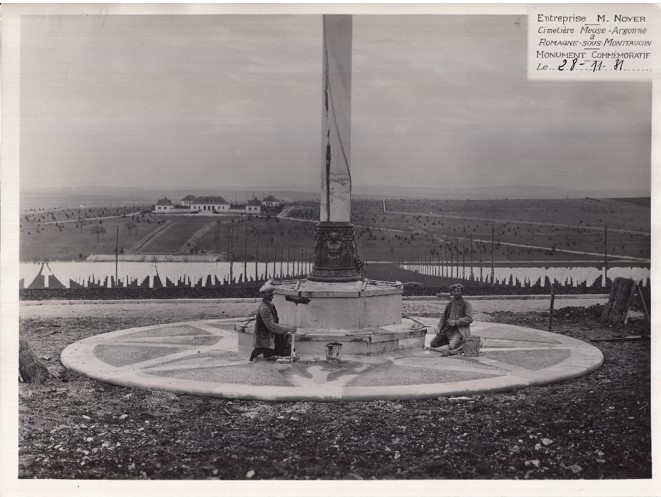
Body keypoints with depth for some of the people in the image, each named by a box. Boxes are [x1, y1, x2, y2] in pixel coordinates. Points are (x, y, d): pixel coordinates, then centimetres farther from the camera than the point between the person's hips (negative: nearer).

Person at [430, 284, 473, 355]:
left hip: (460, 330, -7)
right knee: (433, 343, -3)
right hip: (447, 329, 7)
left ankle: (462, 345, 3)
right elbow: (443, 317, 19)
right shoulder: (450, 303, 15)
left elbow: (469, 319, -14)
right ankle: (452, 341, 14)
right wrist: (439, 327, 2)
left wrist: (455, 322, -21)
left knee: (451, 348, -29)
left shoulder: (466, 304, -3)